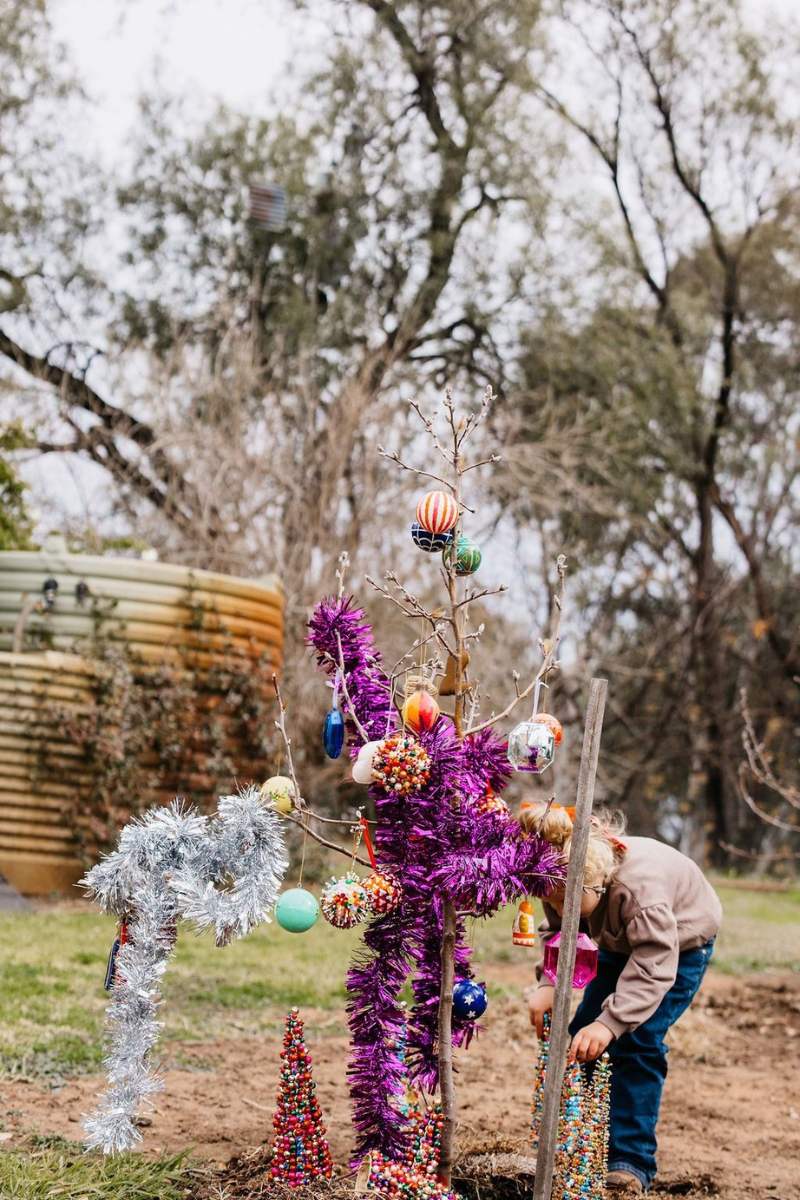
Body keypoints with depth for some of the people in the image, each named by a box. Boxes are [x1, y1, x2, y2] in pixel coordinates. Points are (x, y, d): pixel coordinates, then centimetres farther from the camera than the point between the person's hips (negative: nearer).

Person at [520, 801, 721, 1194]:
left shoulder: (640, 886, -45)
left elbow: (653, 967, -46)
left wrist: (610, 1023, -55)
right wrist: (548, 984, -31)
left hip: (680, 944, -6)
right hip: (621, 942, 7)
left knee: (636, 1041, -19)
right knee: (583, 1037, 0)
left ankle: (632, 1161, -10)